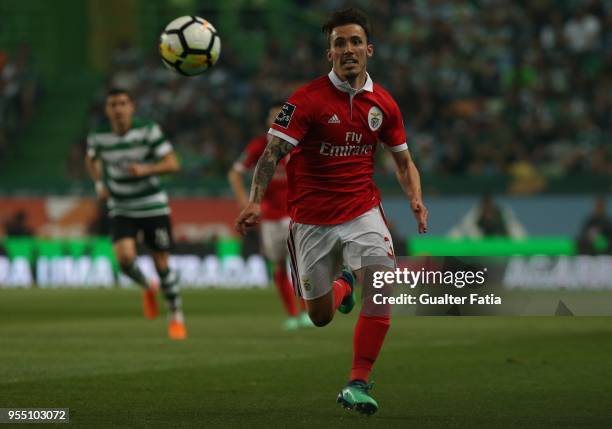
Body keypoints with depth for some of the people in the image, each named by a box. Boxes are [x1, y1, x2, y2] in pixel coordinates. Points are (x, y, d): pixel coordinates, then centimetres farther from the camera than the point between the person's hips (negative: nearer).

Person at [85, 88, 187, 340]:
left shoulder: (148, 131, -13)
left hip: (153, 206, -1)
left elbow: (173, 164, -14)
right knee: (125, 257, -21)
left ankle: (176, 317, 22)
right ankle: (147, 288, 13)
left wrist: (145, 169, -29)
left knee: (162, 263, 1)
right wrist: (99, 184, 2)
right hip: (120, 209, 1)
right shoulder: (98, 137, -5)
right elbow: (91, 160, 18)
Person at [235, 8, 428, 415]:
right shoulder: (307, 99, -13)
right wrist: (256, 201, -34)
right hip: (311, 220, -2)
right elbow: (273, 153, -18)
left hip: (362, 211, 2)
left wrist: (416, 198, -7)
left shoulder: (383, 104, 0)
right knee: (321, 317, 10)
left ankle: (358, 385, -12)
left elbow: (403, 160, 12)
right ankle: (343, 283, 48)